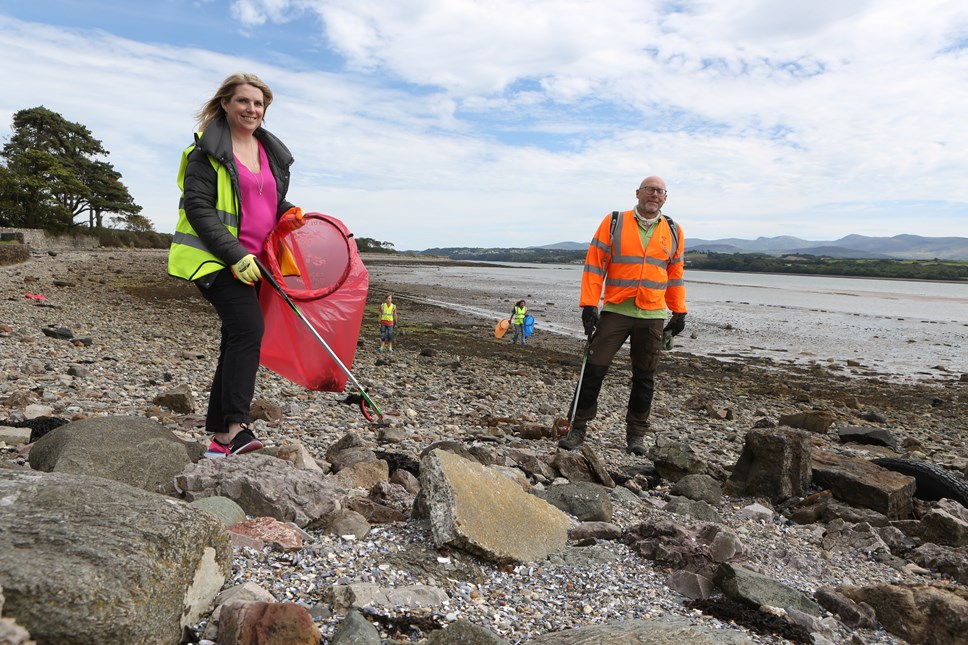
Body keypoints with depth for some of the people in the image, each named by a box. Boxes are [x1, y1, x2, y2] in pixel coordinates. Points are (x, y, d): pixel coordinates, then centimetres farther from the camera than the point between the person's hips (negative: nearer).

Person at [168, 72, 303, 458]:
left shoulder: (273, 152, 17)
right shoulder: (207, 150, -4)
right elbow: (198, 208, -12)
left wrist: (288, 212, 5)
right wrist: (234, 255, -20)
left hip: (252, 262, 7)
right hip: (215, 258, -7)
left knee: (237, 340, 7)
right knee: (249, 328, -24)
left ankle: (218, 438, 14)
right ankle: (235, 427, -21)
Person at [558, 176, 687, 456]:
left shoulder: (673, 232, 10)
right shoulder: (613, 223, 0)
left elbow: (675, 274, 16)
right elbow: (594, 264, -3)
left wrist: (679, 311, 10)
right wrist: (589, 304, -10)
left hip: (653, 316, 3)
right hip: (615, 311, -2)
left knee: (644, 378, 8)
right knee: (594, 370, -2)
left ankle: (636, 435, 20)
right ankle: (578, 428, 9)